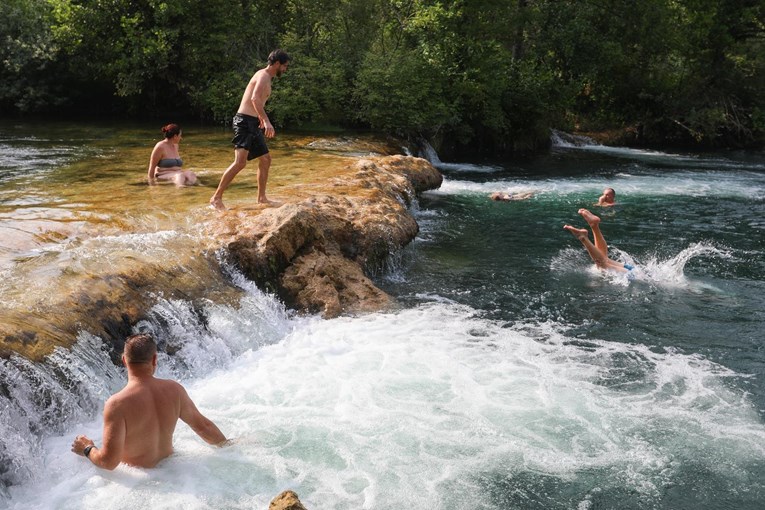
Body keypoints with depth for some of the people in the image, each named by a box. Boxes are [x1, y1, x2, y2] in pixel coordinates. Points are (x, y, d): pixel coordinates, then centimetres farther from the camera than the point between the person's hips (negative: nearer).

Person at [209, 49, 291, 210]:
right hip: (245, 122, -11)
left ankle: (261, 198, 20)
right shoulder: (264, 76, -11)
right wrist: (267, 121, -36)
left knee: (265, 159, 13)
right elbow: (255, 98, -28)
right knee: (240, 161, -19)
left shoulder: (266, 77, 21)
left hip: (253, 124, 11)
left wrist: (261, 119, 47)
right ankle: (216, 198, -16)